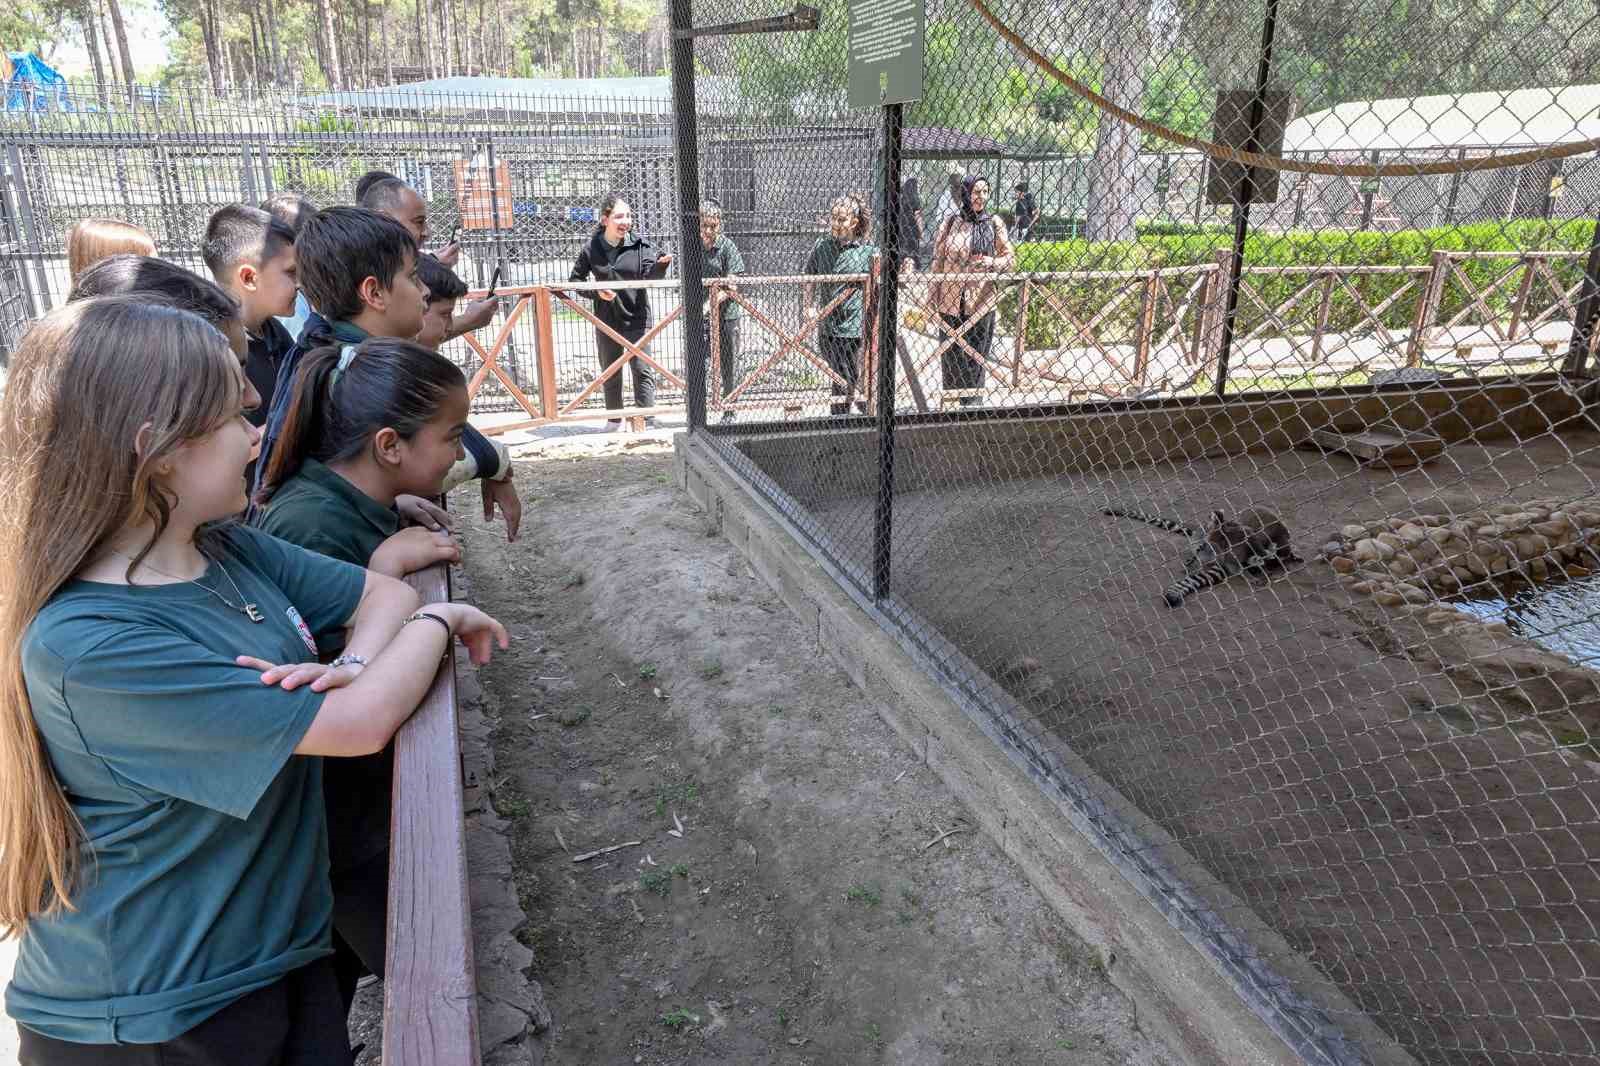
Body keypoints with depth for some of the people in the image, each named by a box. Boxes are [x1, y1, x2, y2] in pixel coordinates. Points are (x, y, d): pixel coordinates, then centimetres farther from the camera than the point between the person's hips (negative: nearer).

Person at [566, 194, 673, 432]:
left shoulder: (639, 244, -6)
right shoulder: (592, 248, -4)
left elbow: (649, 275, -16)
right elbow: (575, 279, 5)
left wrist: (660, 265, -38)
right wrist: (596, 292, -12)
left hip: (636, 318, -2)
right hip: (606, 320, 2)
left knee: (642, 370, -5)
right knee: (610, 372, 14)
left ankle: (646, 422, -1)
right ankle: (614, 419, 30)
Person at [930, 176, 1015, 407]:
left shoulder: (994, 224, 2)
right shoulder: (950, 223, 1)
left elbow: (1010, 257, 6)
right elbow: (937, 262, 5)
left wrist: (992, 262, -16)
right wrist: (934, 297, 3)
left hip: (980, 303, 0)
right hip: (950, 301, 0)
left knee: (975, 355, 5)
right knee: (951, 354, 6)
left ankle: (971, 402, 17)